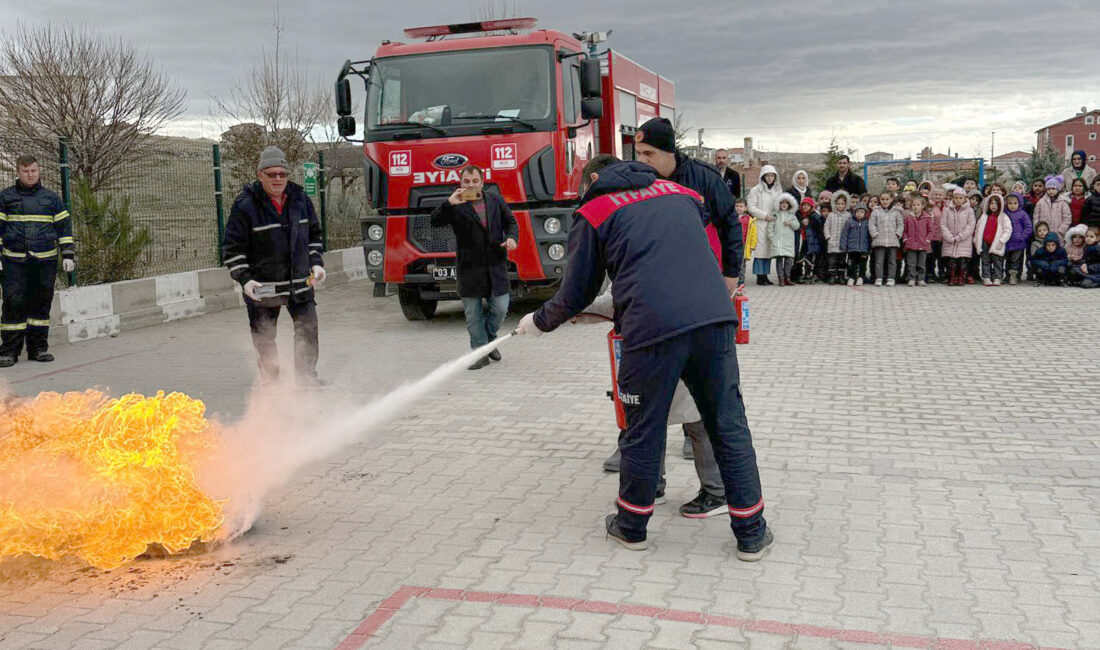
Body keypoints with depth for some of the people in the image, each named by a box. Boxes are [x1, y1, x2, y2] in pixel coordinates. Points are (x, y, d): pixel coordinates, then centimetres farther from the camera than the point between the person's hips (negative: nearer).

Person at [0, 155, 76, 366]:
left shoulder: (51, 198, 11)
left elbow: (64, 227, 12)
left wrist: (68, 254, 6)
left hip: (45, 261, 2)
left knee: (41, 304, 6)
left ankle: (38, 347, 15)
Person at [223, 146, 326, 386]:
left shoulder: (300, 199, 4)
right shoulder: (245, 205, -10)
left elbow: (313, 235, 18)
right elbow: (233, 247, -7)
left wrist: (316, 263, 7)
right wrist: (244, 279, -16)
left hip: (300, 281, 4)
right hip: (262, 287, -3)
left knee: (308, 330, 7)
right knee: (264, 339, 5)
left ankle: (307, 376, 23)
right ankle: (270, 381, 20)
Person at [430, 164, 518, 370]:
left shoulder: (495, 200, 10)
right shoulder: (456, 206, -2)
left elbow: (510, 222, 18)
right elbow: (435, 221, -13)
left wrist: (511, 237, -3)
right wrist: (448, 204, -28)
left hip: (496, 265, 2)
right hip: (469, 268, -2)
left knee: (500, 308, 3)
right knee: (473, 313, 2)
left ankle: (490, 339, 29)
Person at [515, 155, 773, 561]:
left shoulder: (594, 212, 13)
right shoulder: (680, 193, 25)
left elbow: (577, 293, 16)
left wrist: (539, 322, 34)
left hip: (652, 327, -3)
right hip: (714, 317, 4)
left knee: (643, 432, 12)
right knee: (729, 426, 11)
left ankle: (632, 527, 30)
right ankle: (751, 534, 18)